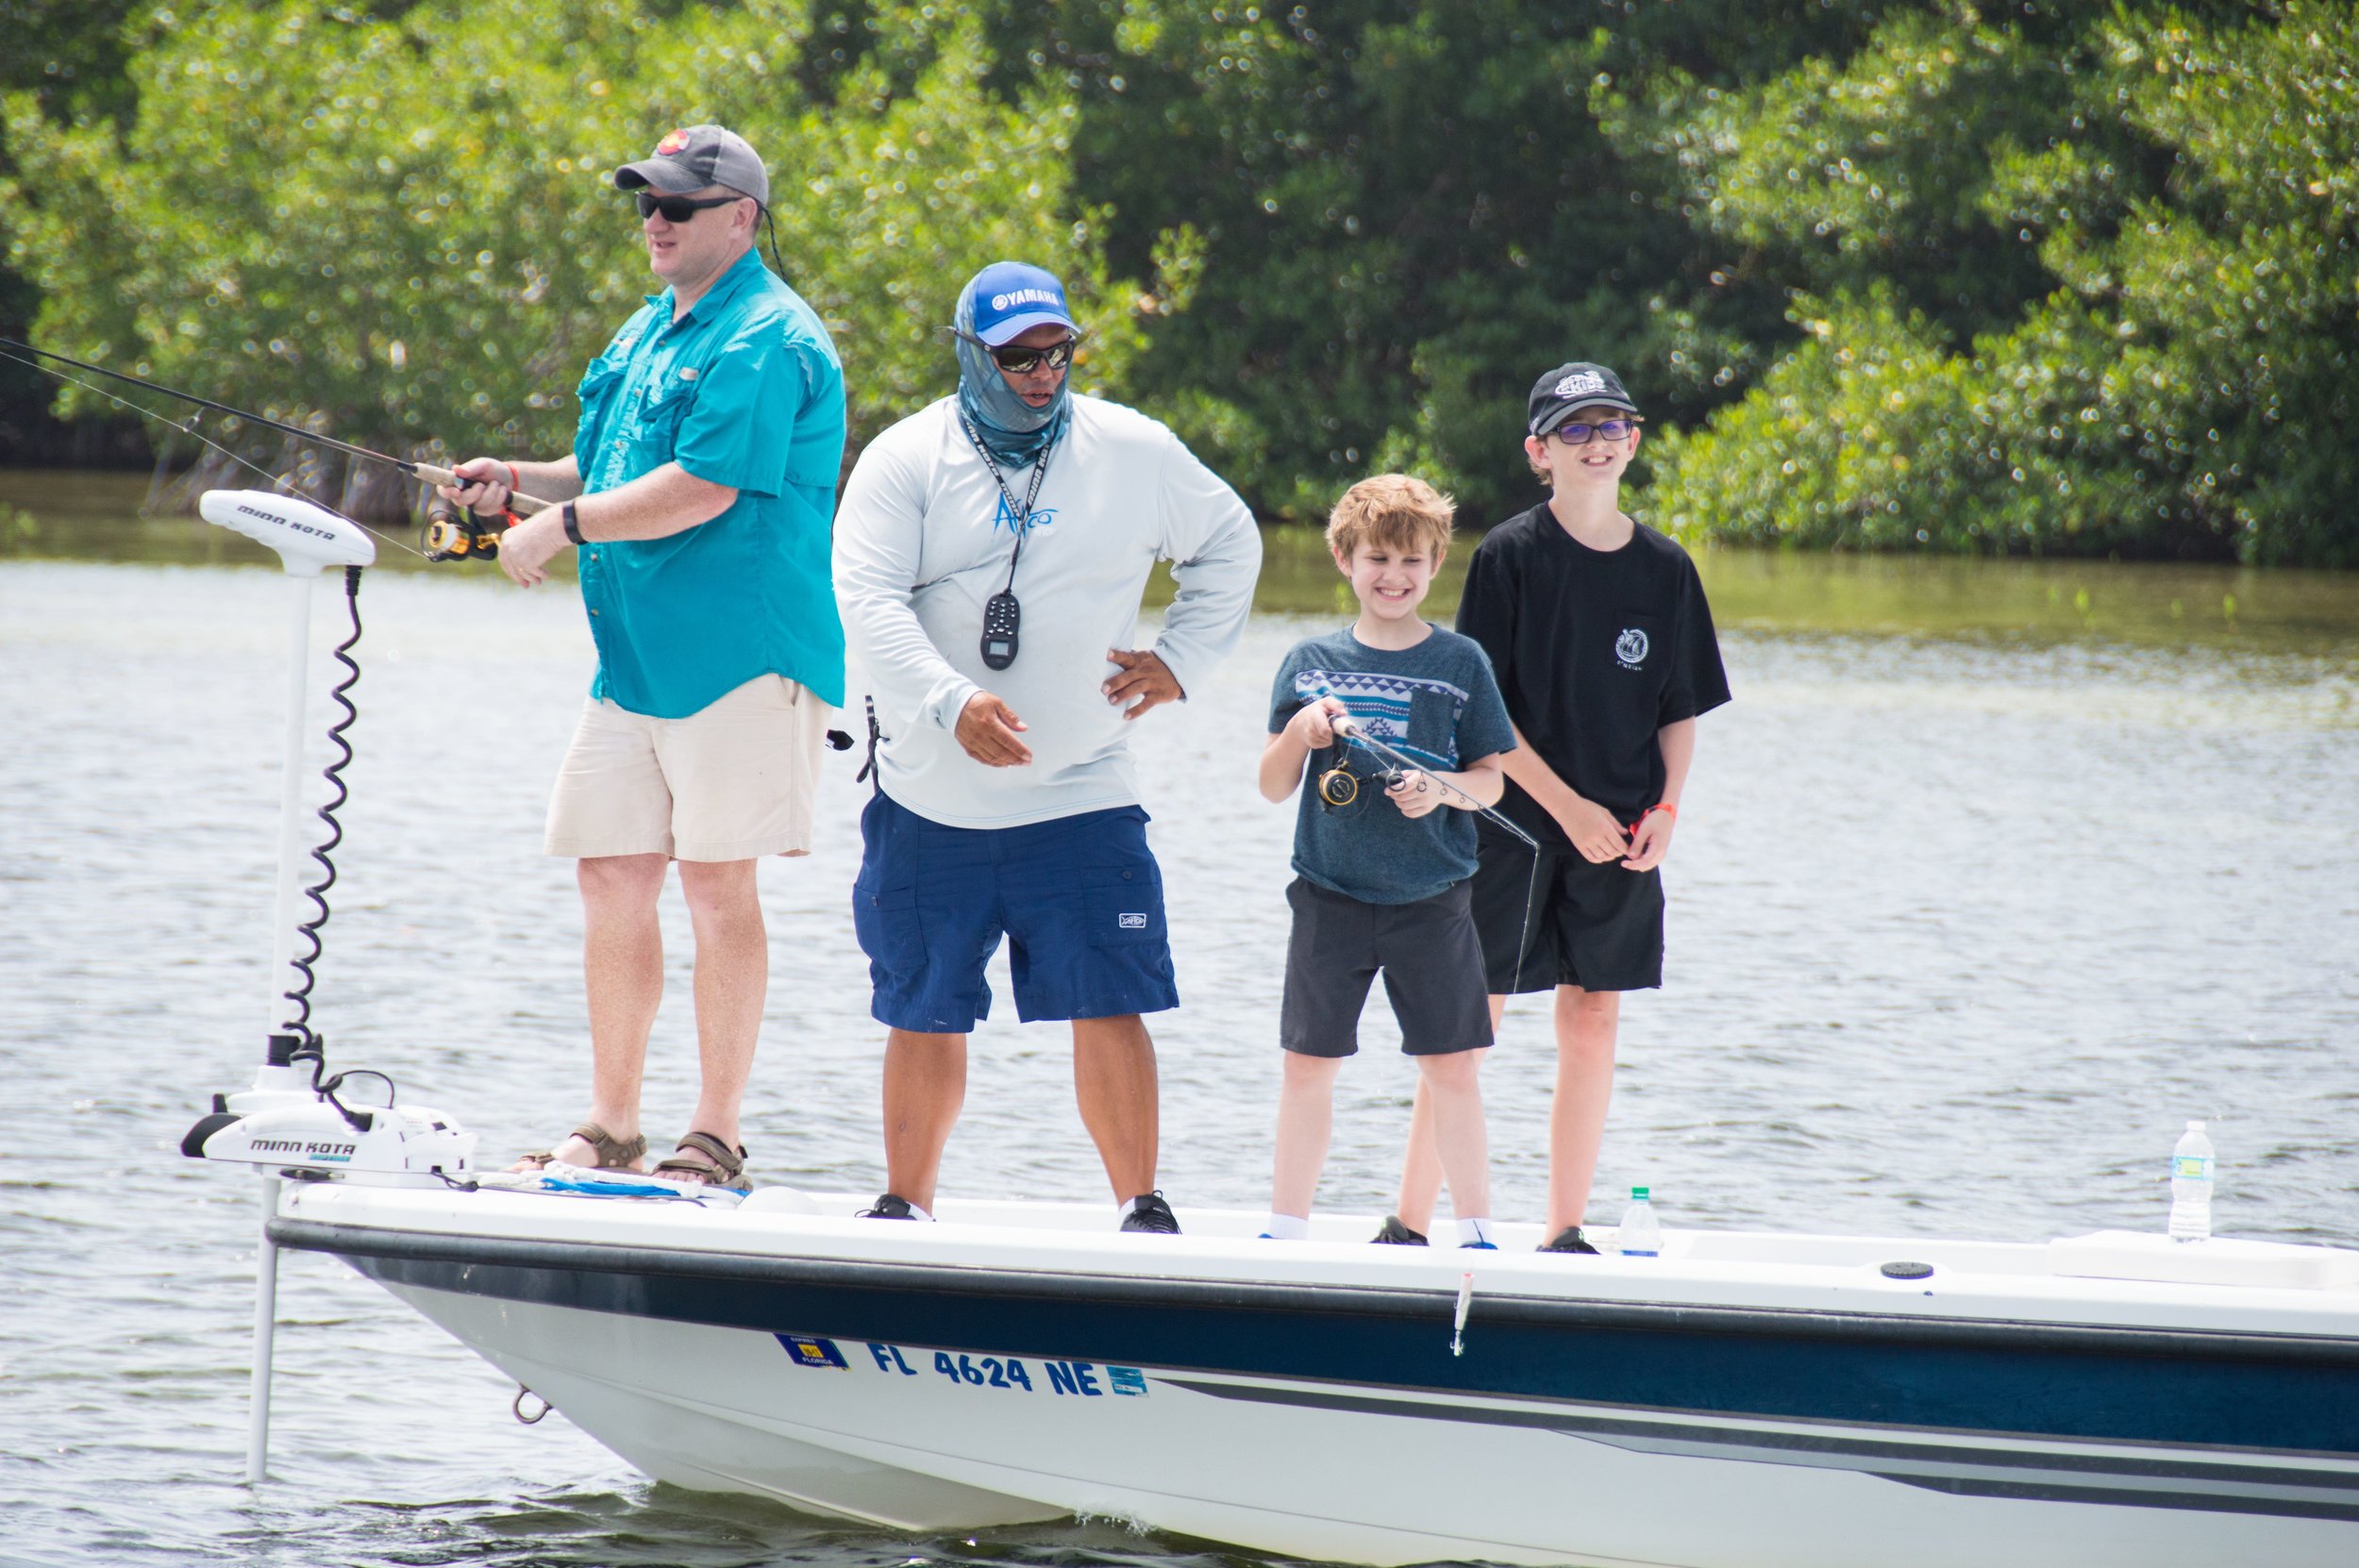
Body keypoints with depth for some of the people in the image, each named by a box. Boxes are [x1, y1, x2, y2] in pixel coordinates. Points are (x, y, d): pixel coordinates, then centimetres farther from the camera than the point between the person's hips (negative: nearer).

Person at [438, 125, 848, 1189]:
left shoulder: (764, 342, -13)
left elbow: (703, 490, -21)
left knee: (716, 883, -6)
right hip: (635, 654, 9)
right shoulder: (652, 330, 18)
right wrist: (522, 481, 11)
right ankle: (610, 1129, 14)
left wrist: (563, 525, -15)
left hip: (738, 654, -9)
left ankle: (716, 1138, -1)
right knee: (612, 875, 7)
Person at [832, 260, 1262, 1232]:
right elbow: (867, 600, -12)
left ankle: (1140, 1207, -4)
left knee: (1110, 1005, -8)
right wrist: (953, 703, -26)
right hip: (932, 803, 0)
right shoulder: (905, 460, -1)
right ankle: (905, 1205, 18)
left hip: (1081, 798, 0)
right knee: (925, 1013, 7)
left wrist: (1179, 660, 7)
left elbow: (1229, 547, 20)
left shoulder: (1134, 453, 4)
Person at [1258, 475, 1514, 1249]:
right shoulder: (1310, 662, 5)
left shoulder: (1461, 663, 2)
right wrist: (1299, 732, -13)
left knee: (1452, 1068, 0)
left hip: (1431, 901, -1)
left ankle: (1476, 1228, 11)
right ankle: (1287, 1225, 15)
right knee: (1308, 1064, 4)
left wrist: (1443, 788, -16)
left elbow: (1492, 779, 4)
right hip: (1331, 897, 1)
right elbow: (1272, 786, 6)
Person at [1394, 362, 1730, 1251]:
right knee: (1469, 1020, -4)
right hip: (1514, 826, -4)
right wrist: (1568, 807, -14)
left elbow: (1682, 709, 12)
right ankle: (1410, 1222, 1)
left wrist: (1665, 809, -3)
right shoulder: (1509, 556, -5)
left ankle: (1566, 1231, 12)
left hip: (1621, 836, 4)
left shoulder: (1665, 568, 7)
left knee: (1593, 1021, 5)